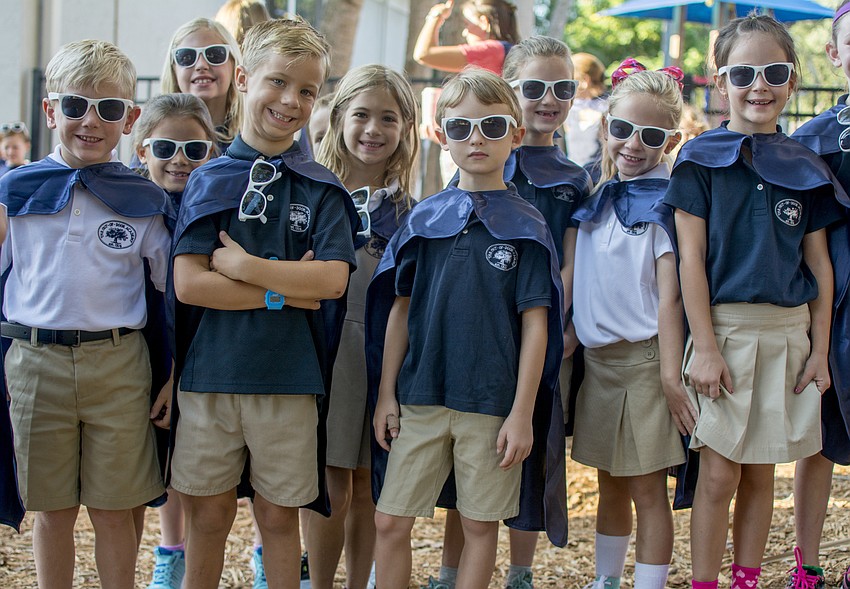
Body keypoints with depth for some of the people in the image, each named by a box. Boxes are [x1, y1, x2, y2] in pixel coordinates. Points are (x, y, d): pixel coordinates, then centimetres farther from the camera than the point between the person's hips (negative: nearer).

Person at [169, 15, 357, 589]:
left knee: (279, 515, 9)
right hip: (210, 372, 0)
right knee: (209, 514, 10)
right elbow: (188, 284, -8)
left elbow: (333, 280, -11)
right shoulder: (210, 180, 2)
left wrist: (244, 267, -14)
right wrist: (286, 290, -12)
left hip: (289, 378, 0)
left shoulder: (320, 188, 2)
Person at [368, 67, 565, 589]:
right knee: (390, 521, 2)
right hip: (420, 398, 2)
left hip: (492, 404, -2)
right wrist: (386, 395, 5)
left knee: (481, 525, 6)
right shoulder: (424, 219, 6)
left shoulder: (526, 226, -1)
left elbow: (535, 324, -4)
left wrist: (522, 413, -8)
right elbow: (400, 310, 9)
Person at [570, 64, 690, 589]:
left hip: (644, 358, -6)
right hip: (596, 357, 6)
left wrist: (671, 375, -17)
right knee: (610, 483, 17)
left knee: (648, 488, -1)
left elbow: (670, 295, -14)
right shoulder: (597, 199, 10)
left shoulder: (665, 205, -9)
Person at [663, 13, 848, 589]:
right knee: (719, 475, -2)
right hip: (725, 329, -3)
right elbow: (691, 257, -6)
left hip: (789, 332, 4)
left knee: (761, 473, 10)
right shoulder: (701, 159, -2)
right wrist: (704, 346, -12)